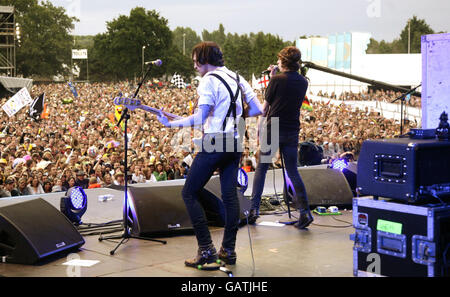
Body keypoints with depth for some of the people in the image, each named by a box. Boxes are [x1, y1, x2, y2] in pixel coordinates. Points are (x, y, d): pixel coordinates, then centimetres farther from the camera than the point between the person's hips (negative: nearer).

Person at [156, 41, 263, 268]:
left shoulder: (209, 80, -10)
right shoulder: (237, 78, 13)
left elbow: (200, 118, -18)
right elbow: (257, 110, 11)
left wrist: (170, 124, -10)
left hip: (214, 142, -8)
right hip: (234, 143, 8)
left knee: (189, 193, 0)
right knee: (230, 194, 12)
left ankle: (206, 249, -4)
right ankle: (228, 250, 16)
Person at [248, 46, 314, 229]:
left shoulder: (277, 80, -10)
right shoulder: (303, 82, 5)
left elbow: (265, 106, -2)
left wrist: (260, 125, 13)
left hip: (272, 129, -4)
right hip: (292, 131, 4)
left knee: (261, 168, 9)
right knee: (292, 172, 8)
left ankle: (254, 208, 9)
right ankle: (305, 212, -1)